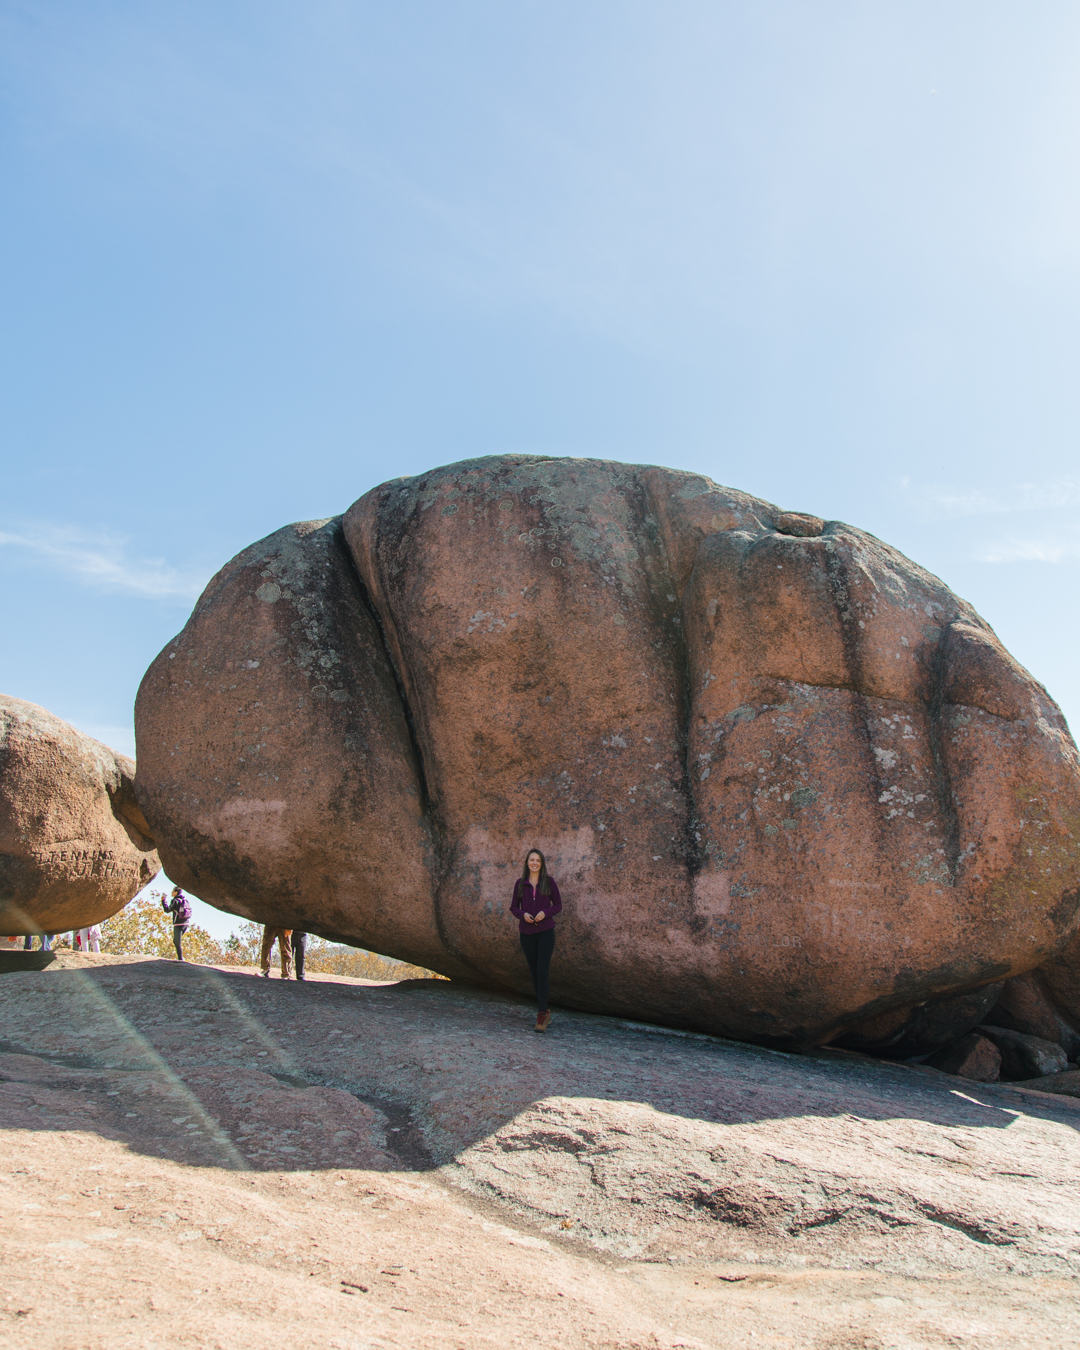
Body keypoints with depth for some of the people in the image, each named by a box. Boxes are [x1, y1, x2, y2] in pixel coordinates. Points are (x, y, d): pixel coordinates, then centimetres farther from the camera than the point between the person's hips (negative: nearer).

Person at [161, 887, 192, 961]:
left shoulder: (175, 901, -9)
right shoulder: (185, 900, 10)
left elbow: (167, 910, -12)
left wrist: (163, 901, -2)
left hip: (178, 924, -7)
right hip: (186, 923, 7)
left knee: (178, 943, -2)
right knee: (175, 941, 20)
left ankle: (180, 959, -4)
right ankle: (180, 957, 16)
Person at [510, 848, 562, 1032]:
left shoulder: (549, 882, -1)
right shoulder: (520, 883, 3)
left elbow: (558, 905, 2)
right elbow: (514, 907, 8)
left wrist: (545, 913, -17)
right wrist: (523, 915, -13)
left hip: (545, 932, -3)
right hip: (527, 932, 3)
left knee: (542, 972, -13)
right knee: (534, 973, 8)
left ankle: (541, 1016, -11)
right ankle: (545, 1011, 23)